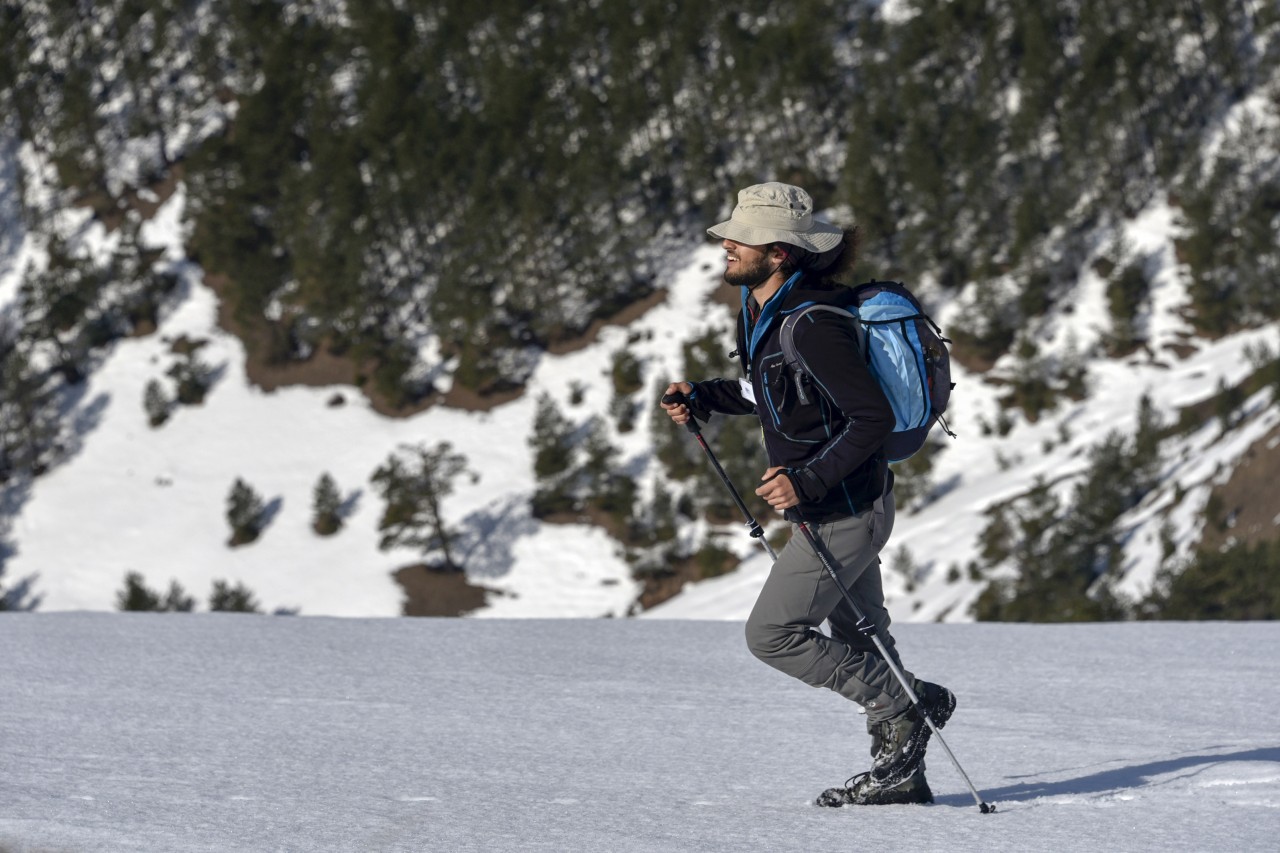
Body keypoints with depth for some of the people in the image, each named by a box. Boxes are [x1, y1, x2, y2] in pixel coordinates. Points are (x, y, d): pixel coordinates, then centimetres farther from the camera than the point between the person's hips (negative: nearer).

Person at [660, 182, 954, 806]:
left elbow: (873, 418, -25)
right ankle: (901, 773, 26)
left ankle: (910, 705, 5)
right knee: (860, 642, 17)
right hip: (845, 505, 10)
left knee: (772, 635, -3)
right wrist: (701, 398, 9)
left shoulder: (811, 324, -26)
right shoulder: (763, 311, 4)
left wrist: (807, 481, -28)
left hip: (841, 513, -10)